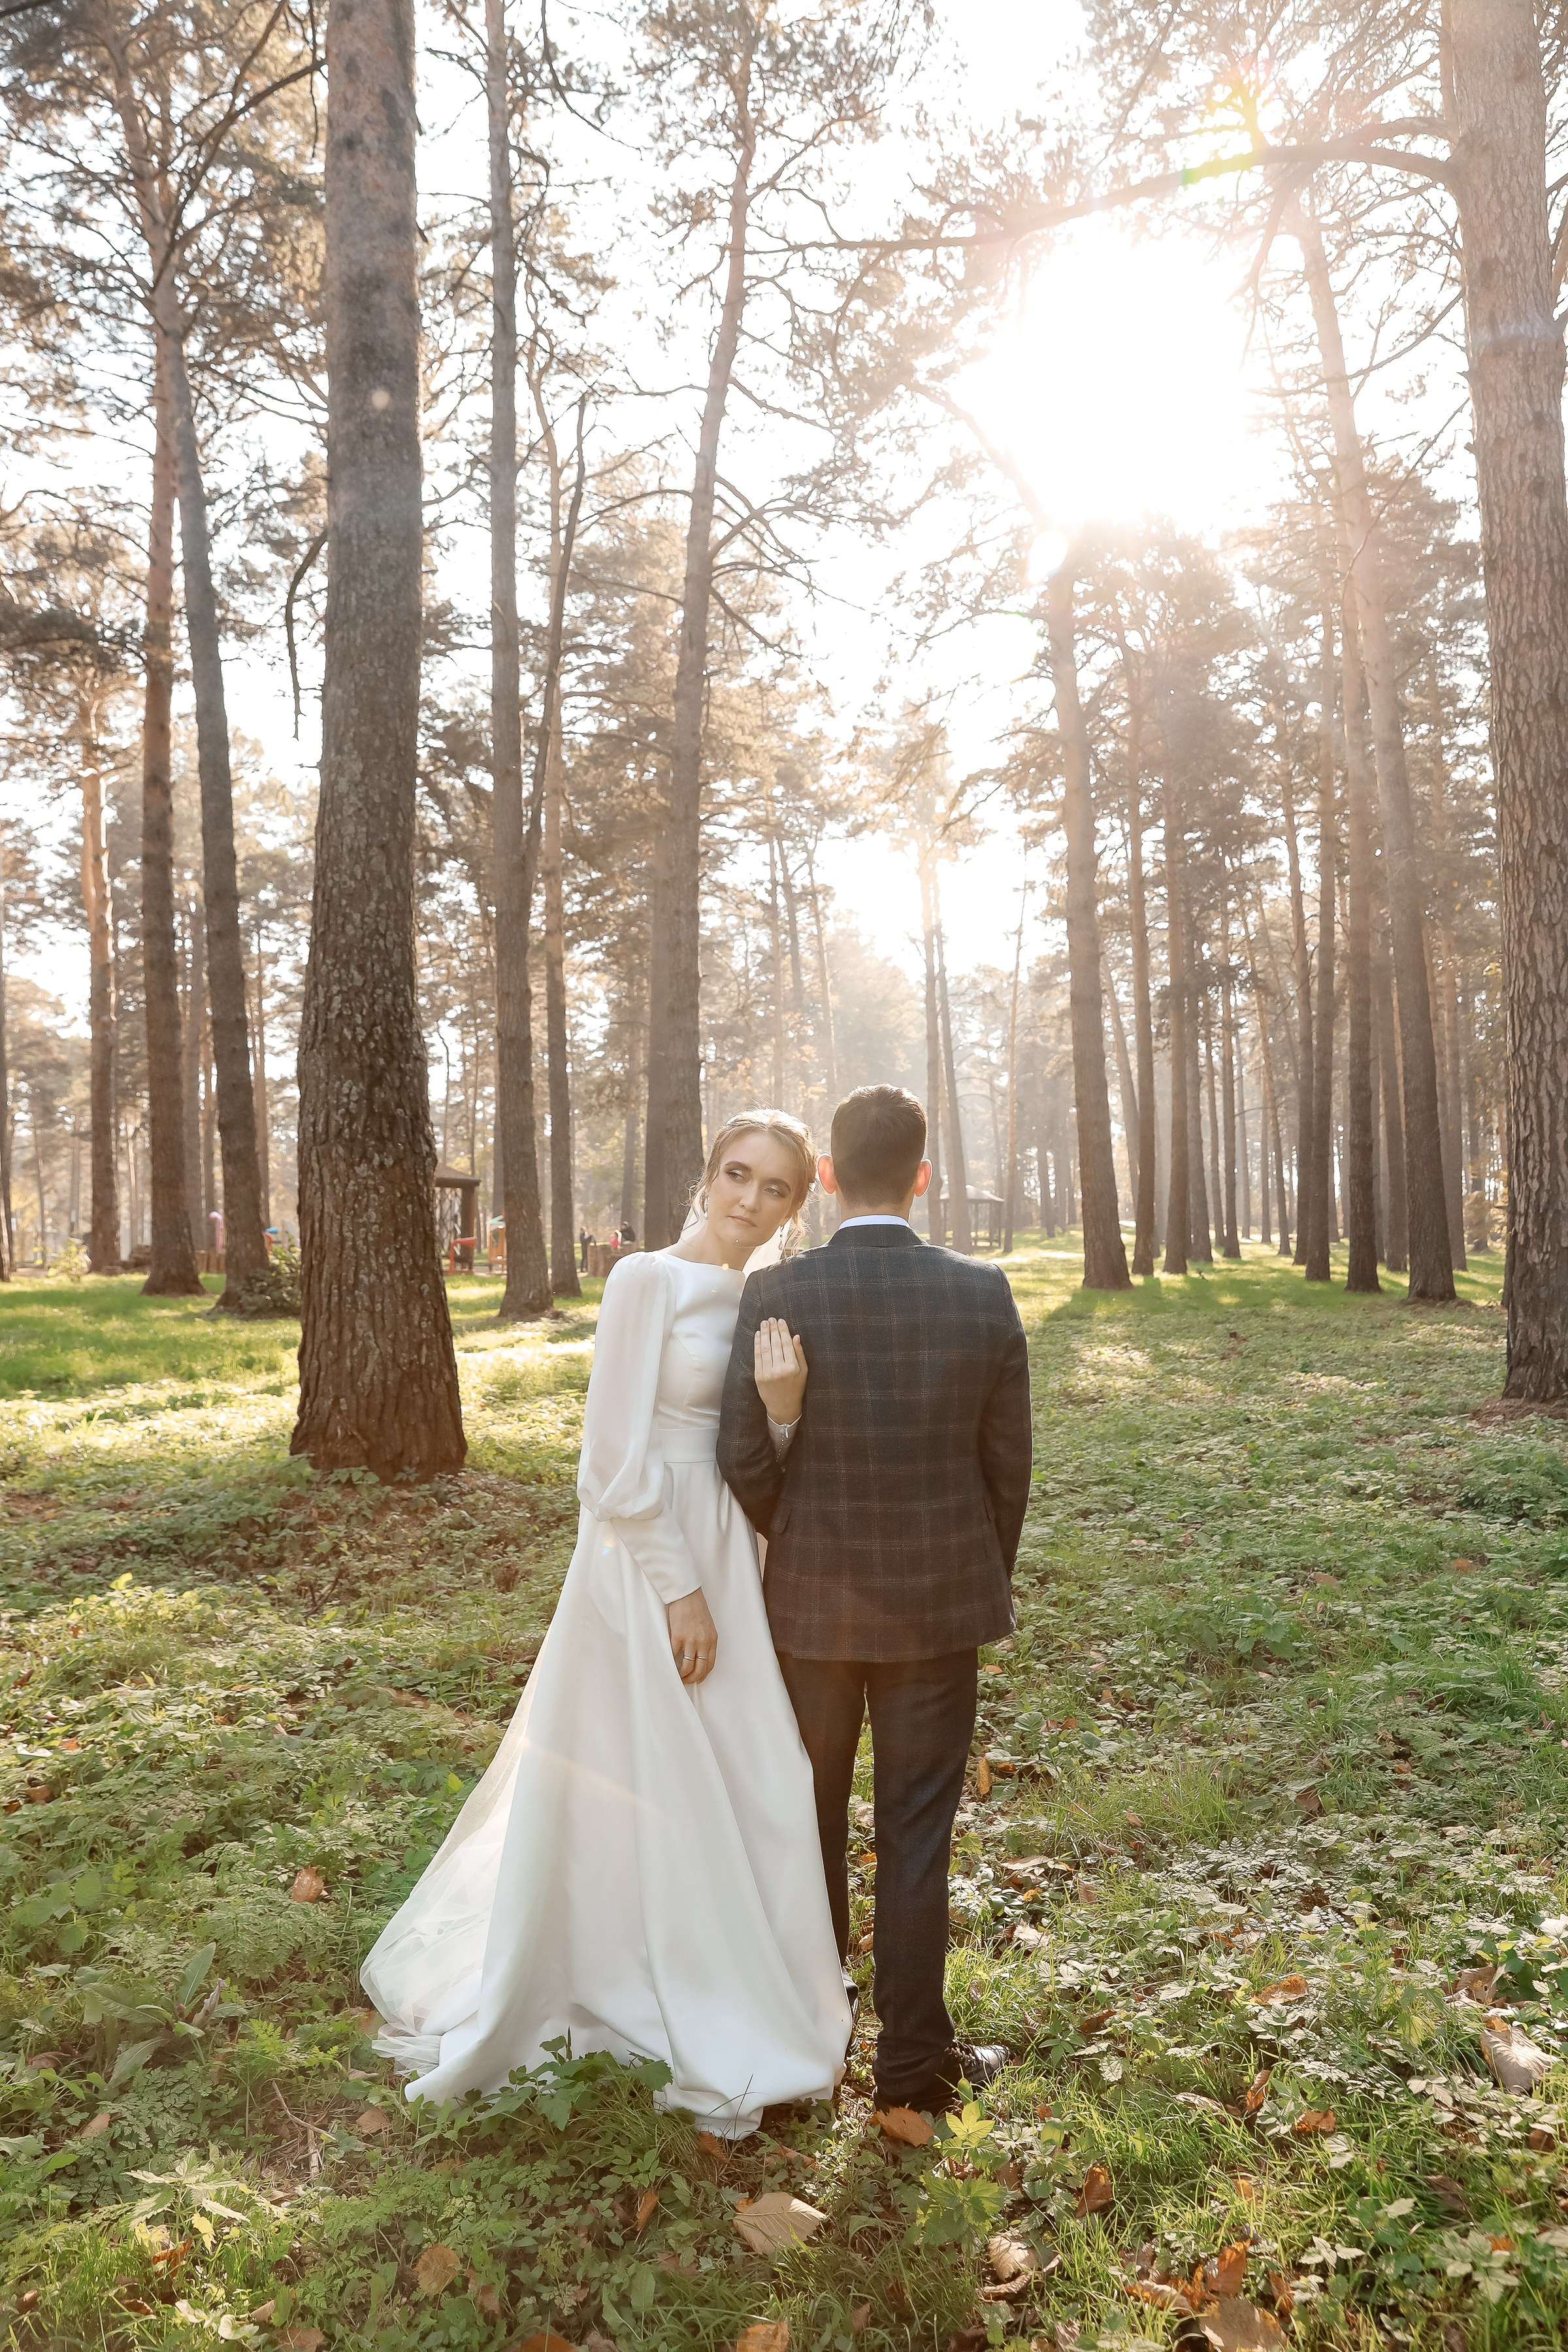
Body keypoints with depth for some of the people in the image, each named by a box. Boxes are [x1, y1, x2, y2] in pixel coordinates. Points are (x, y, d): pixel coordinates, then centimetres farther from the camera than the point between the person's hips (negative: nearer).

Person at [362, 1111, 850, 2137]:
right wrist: (680, 1589, -15)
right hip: (649, 1562, -7)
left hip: (724, 1561, 7)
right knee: (641, 1787, 8)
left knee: (744, 1786, 15)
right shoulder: (648, 1280, -14)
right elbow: (618, 1457, -16)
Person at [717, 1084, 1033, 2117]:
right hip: (940, 1602, 0)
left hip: (812, 1601, 0)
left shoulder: (777, 1294, -14)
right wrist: (987, 1578, 13)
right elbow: (1008, 1464, -3)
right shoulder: (984, 1294, -10)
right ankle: (913, 2058, 22)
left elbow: (744, 1458, -8)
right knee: (917, 1832, 11)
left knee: (809, 1817, 20)